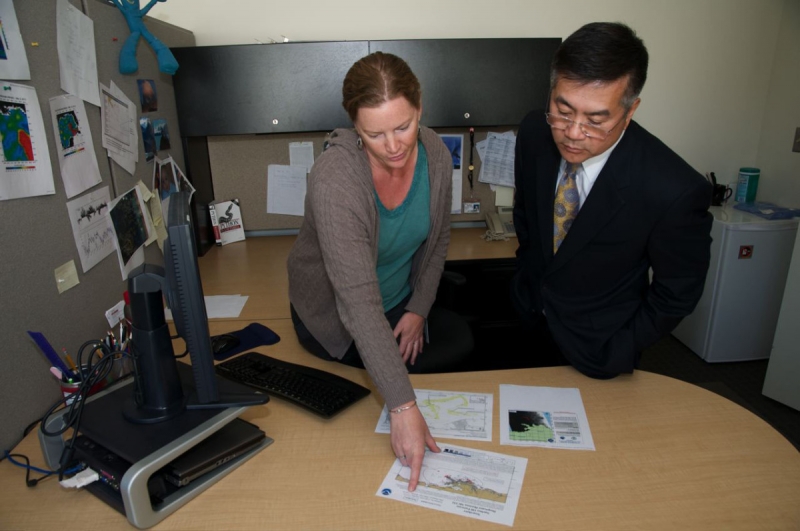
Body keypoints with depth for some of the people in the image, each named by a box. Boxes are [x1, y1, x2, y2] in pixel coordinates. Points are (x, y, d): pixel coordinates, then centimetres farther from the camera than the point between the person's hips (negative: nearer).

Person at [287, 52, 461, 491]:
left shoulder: (435, 154, -15)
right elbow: (359, 301, -40)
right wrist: (403, 407, -42)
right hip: (334, 316, -5)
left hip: (401, 303, 5)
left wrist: (419, 309, -8)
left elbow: (437, 240, 1)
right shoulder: (335, 179, -34)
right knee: (443, 364, -10)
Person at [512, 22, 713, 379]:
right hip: (524, 321, 4)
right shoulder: (534, 134, -18)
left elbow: (677, 294, -15)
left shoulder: (674, 189, -31)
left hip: (594, 346, -4)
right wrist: (529, 276, 8)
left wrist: (613, 356, -11)